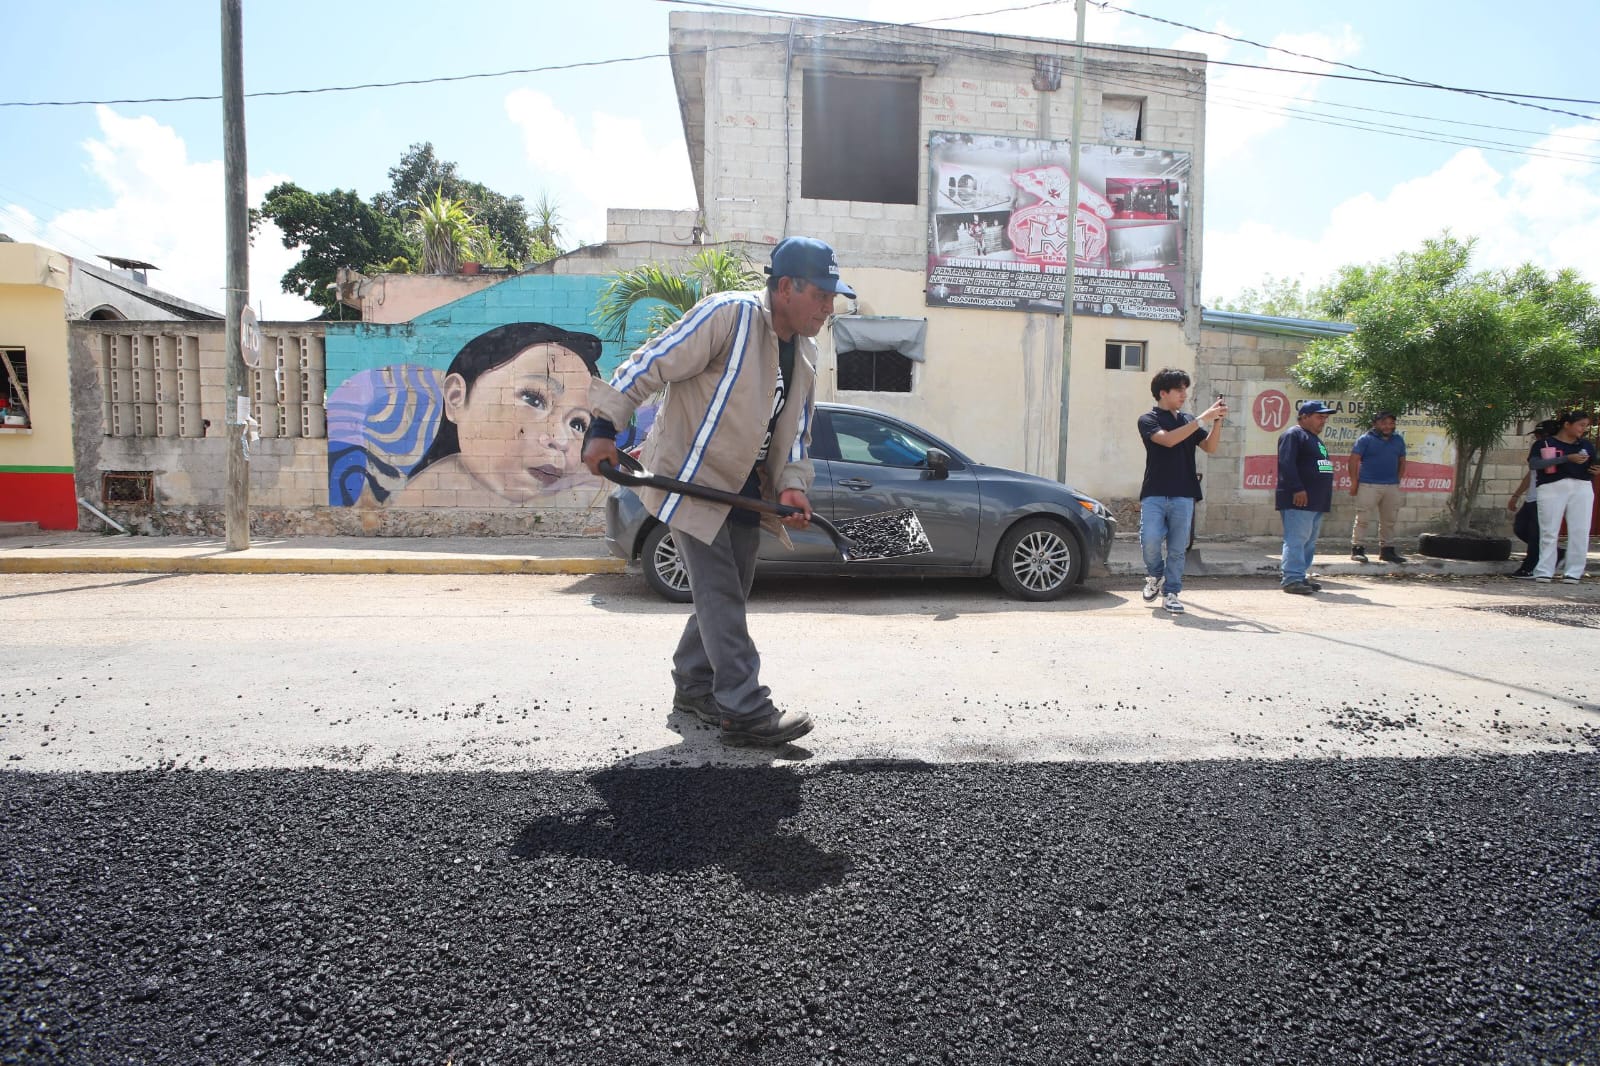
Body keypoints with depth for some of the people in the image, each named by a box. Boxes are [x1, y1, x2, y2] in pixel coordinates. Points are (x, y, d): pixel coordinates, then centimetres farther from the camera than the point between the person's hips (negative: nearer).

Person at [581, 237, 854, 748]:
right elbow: (651, 363, -18)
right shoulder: (728, 314, -18)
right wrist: (604, 428, -22)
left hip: (745, 490, 9)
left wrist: (792, 484, -5)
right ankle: (746, 711, -3)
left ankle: (693, 688, 30)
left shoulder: (805, 354, 8)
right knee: (720, 596, -8)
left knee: (727, 596, 14)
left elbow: (797, 431, 12)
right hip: (690, 480, -8)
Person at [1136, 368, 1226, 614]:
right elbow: (1168, 439, -16)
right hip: (1154, 494, -4)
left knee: (1177, 548, 2)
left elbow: (1210, 447, 7)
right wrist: (1203, 419, -15)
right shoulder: (1148, 419, 2)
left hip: (1183, 495, 4)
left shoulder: (1189, 421, 17)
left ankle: (1171, 593, 12)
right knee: (1150, 540, -15)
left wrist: (1217, 420, -7)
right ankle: (1155, 576, 14)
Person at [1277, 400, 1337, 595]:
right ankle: (1292, 579, -13)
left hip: (1316, 501, 10)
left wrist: (1324, 497, 23)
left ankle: (1300, 576, 16)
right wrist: (1297, 489, -25)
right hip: (1298, 500, -10)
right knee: (1296, 540, -12)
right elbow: (1286, 464, -19)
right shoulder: (1293, 435, -7)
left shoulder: (1314, 439, 24)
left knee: (1309, 542, 11)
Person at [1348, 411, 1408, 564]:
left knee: (1389, 520, 10)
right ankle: (1357, 548, -3)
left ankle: (1387, 549, 19)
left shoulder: (1398, 440, 13)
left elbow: (1402, 461, 19)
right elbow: (1354, 460, -6)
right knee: (1362, 518, -6)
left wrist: (1398, 480, 10)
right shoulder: (1365, 439, -3)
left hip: (1392, 487, 6)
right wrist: (1354, 482, -10)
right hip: (1368, 485, -5)